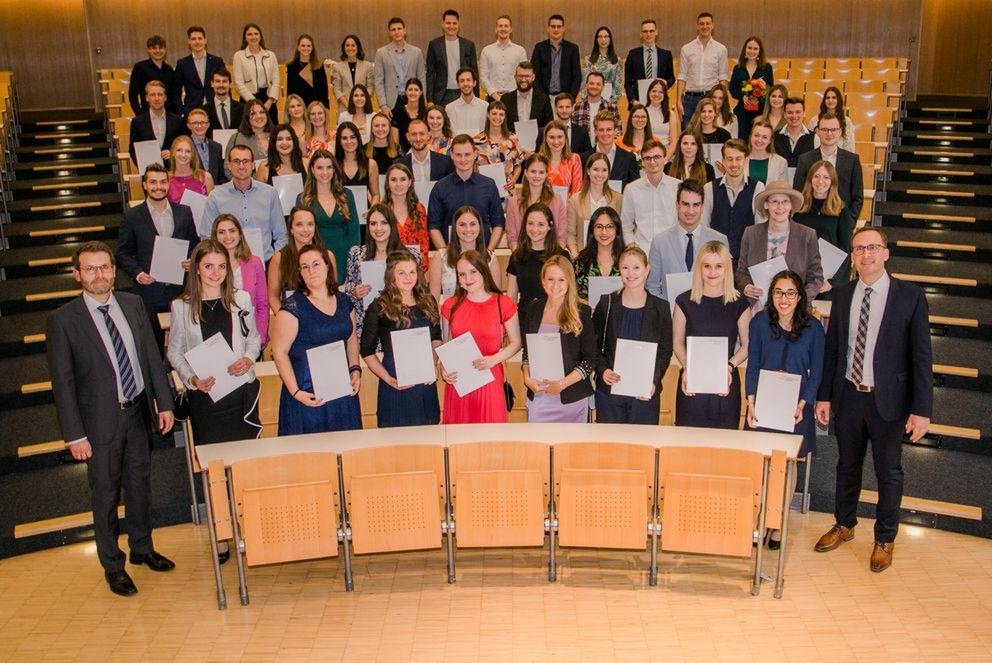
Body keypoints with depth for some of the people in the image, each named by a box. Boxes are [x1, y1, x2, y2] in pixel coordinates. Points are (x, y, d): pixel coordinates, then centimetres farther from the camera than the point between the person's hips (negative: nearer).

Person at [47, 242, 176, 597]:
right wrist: (74, 435, -12)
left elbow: (152, 356, 8)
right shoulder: (62, 320, -11)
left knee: (140, 485, 18)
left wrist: (164, 403, 6)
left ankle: (142, 548, 38)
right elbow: (62, 383, -10)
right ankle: (112, 565, 26)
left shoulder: (133, 304, 2)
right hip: (100, 421, -4)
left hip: (138, 412, 4)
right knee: (106, 495, 8)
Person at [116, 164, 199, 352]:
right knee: (153, 343, 5)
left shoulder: (184, 213, 7)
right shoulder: (132, 217, 1)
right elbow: (123, 253, 5)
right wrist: (137, 273, -11)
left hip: (181, 289, 2)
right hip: (149, 291, -2)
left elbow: (194, 245, 14)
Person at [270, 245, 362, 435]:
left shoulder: (343, 301, 8)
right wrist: (295, 392, -16)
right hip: (308, 396, -5)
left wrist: (355, 370, 5)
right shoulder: (293, 306, -9)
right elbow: (279, 351, -11)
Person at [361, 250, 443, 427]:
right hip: (396, 386, -4)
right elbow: (367, 352, -4)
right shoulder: (379, 308, -7)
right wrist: (388, 379, -13)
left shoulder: (428, 302, 6)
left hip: (426, 384, 4)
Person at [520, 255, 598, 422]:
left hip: (571, 398, -2)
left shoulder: (582, 312, -6)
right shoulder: (532, 309, 6)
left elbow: (591, 359, -6)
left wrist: (563, 383, -14)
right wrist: (527, 378, -4)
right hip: (537, 395, 3)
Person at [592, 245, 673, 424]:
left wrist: (654, 382, -12)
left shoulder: (660, 308, 3)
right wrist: (603, 370, -13)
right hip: (609, 391, 0)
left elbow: (665, 352, 3)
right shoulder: (606, 304, 4)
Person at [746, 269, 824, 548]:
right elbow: (752, 365, 0)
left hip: (796, 407, 0)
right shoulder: (760, 321, -2)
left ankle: (778, 527, 17)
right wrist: (751, 403, -11)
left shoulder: (813, 327, -3)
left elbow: (816, 372, 1)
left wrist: (802, 404, -12)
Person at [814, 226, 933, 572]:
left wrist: (921, 409, -12)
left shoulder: (910, 296, -9)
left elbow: (922, 355, -9)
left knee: (888, 472, 11)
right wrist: (824, 395, 6)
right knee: (847, 466, 18)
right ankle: (844, 525, 38)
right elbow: (831, 347, 7)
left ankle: (884, 539, 29)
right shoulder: (843, 295, 2)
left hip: (888, 400, -3)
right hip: (848, 397, 3)